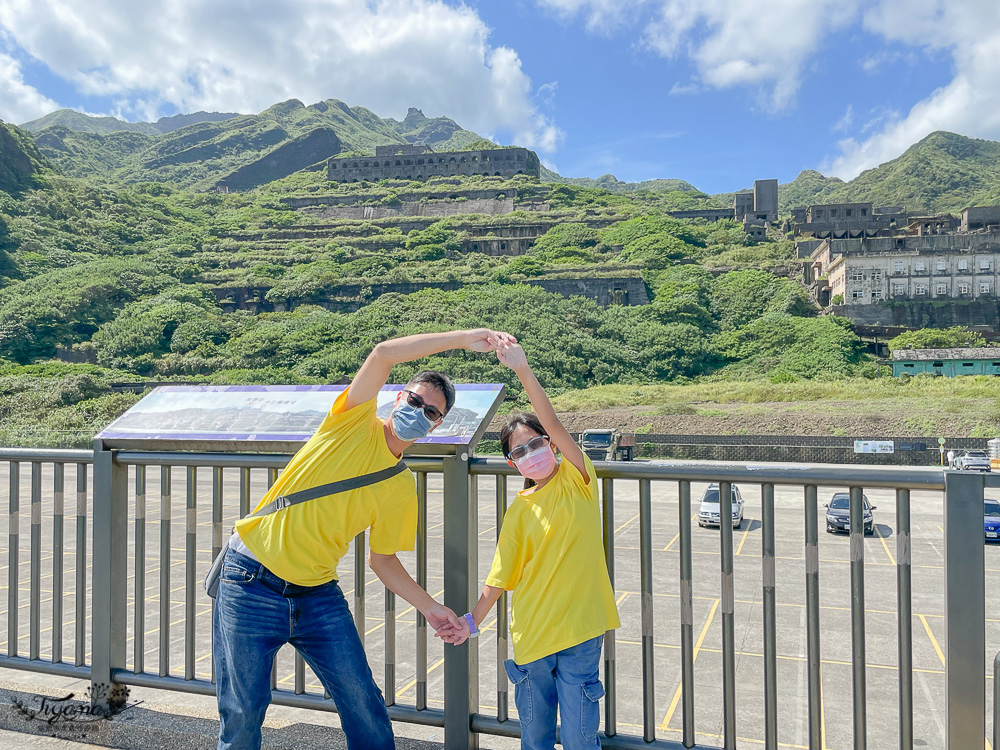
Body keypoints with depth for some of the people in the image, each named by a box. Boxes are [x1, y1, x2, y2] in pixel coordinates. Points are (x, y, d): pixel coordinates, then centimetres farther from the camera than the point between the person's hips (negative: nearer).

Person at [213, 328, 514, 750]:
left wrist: (429, 607, 3)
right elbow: (383, 354, -20)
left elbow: (382, 559, 12)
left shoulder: (402, 490, 5)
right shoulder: (356, 422, -6)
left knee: (365, 706, 2)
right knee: (242, 715, 1)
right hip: (252, 580, -4)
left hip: (318, 596, 4)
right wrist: (464, 338, -21)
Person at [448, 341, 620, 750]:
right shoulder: (518, 512, 4)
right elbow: (501, 575, 9)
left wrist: (523, 370, -25)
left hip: (580, 629, -3)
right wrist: (472, 620, 6)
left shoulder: (576, 481, -3)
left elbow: (553, 424, -17)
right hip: (531, 632, 3)